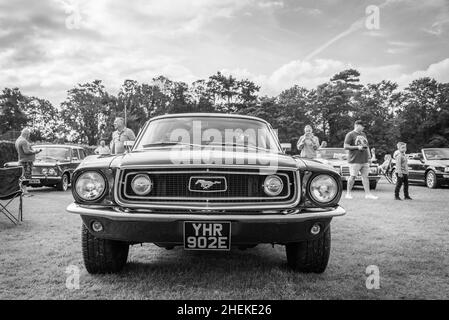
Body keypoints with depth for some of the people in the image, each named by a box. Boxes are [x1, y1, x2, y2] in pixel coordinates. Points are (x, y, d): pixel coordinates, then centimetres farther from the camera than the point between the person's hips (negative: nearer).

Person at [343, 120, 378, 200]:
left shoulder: (363, 134, 19)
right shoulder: (350, 135, -4)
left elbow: (367, 145, 26)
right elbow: (346, 146, -10)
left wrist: (369, 155, 17)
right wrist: (357, 147, -16)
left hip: (364, 160, 7)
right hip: (354, 160, -7)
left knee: (365, 176, 4)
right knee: (352, 176, -3)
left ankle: (368, 194, 5)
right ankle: (348, 193, 8)